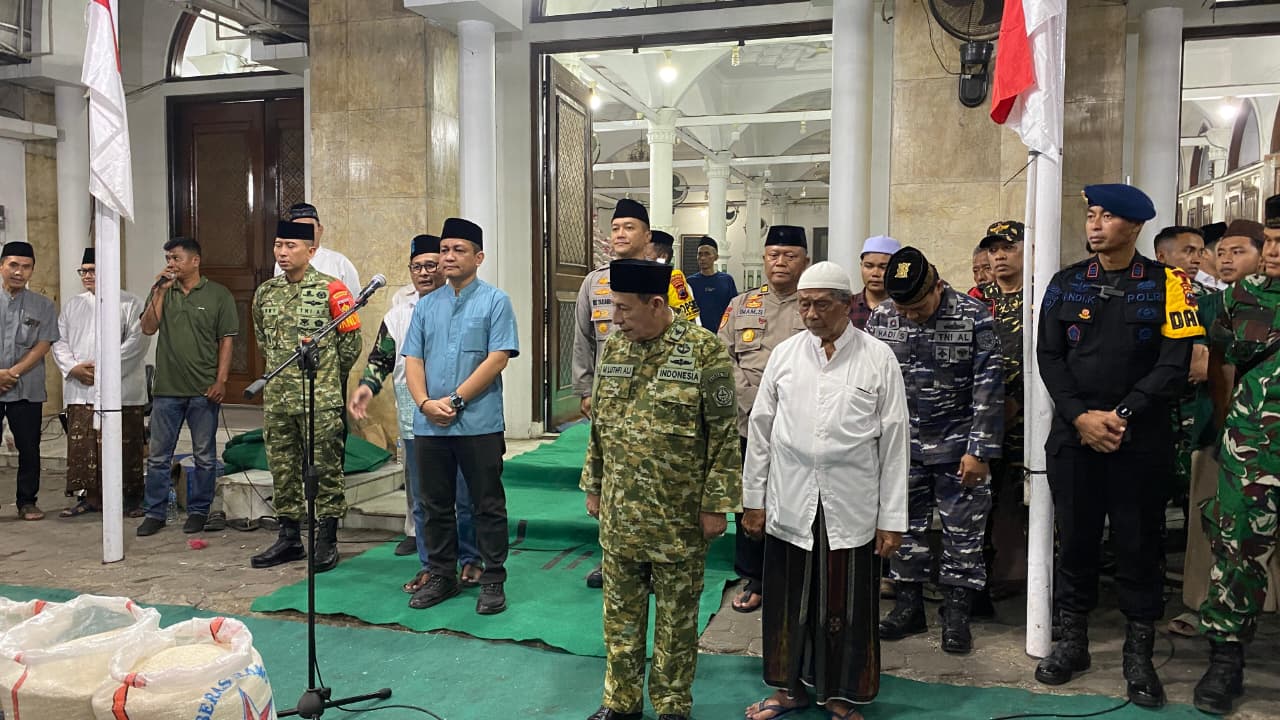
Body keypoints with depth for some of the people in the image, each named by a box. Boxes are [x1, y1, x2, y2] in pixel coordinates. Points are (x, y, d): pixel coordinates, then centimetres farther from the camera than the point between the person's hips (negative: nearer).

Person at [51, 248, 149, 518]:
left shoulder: (131, 304, 1)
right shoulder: (72, 305, 18)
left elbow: (137, 341, -9)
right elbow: (60, 341, 14)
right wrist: (73, 368, -5)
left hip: (121, 390, -5)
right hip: (81, 391, 5)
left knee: (126, 447, -1)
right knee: (81, 445, 5)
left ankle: (133, 499, 9)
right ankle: (88, 497, 16)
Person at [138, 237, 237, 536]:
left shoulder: (218, 295, 0)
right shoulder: (161, 292, 10)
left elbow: (226, 340, -2)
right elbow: (148, 328, -1)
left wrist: (221, 380, -9)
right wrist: (160, 291, -7)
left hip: (204, 390, -3)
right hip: (166, 388, 3)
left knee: (204, 456, 6)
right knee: (158, 455, 7)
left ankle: (198, 511, 18)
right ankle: (154, 512, 18)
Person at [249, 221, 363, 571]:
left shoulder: (330, 289, -6)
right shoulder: (265, 292, 10)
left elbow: (351, 339, 0)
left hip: (321, 400, -5)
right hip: (277, 398, 6)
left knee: (325, 470, 1)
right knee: (282, 470, 12)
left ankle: (326, 542, 10)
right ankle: (289, 538, 24)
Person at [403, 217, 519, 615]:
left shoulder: (495, 301, -1)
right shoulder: (426, 306, 13)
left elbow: (498, 358, -11)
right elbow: (412, 359, 8)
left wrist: (455, 401, -14)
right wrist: (425, 402, -9)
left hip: (479, 423, -4)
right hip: (429, 425, 5)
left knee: (488, 506, 4)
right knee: (436, 504, 13)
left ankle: (493, 581, 16)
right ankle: (441, 576, 27)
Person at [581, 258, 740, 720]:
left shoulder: (704, 351, -12)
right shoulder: (614, 348, 4)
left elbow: (723, 434, -10)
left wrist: (715, 504, -11)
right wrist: (593, 486, 12)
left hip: (678, 516, -4)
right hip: (619, 512, 5)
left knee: (677, 616, 11)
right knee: (621, 612, 16)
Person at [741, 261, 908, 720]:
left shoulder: (878, 359, -2)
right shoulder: (785, 354, 4)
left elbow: (894, 441, -2)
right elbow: (760, 429, 8)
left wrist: (892, 518, -3)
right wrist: (753, 499, 7)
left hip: (851, 509, -2)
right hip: (790, 504, 2)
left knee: (845, 605, 9)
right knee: (788, 601, 12)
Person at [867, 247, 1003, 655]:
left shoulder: (974, 318, -11)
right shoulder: (880, 319, -1)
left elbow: (988, 389, -10)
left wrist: (980, 451, -12)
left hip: (958, 448, -3)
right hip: (902, 446, 3)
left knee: (963, 532, 4)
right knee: (905, 527, 11)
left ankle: (957, 615, 18)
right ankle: (908, 607, 25)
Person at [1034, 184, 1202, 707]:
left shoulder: (1167, 285, -1)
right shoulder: (1066, 283, 6)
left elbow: (1174, 364, -7)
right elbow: (1049, 356, 2)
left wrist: (1120, 415, -15)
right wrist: (1080, 417, -10)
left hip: (1140, 438, -2)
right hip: (1073, 434, 2)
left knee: (1139, 543, 6)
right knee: (1075, 537, 9)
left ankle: (1139, 655, 21)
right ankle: (1072, 642, 23)